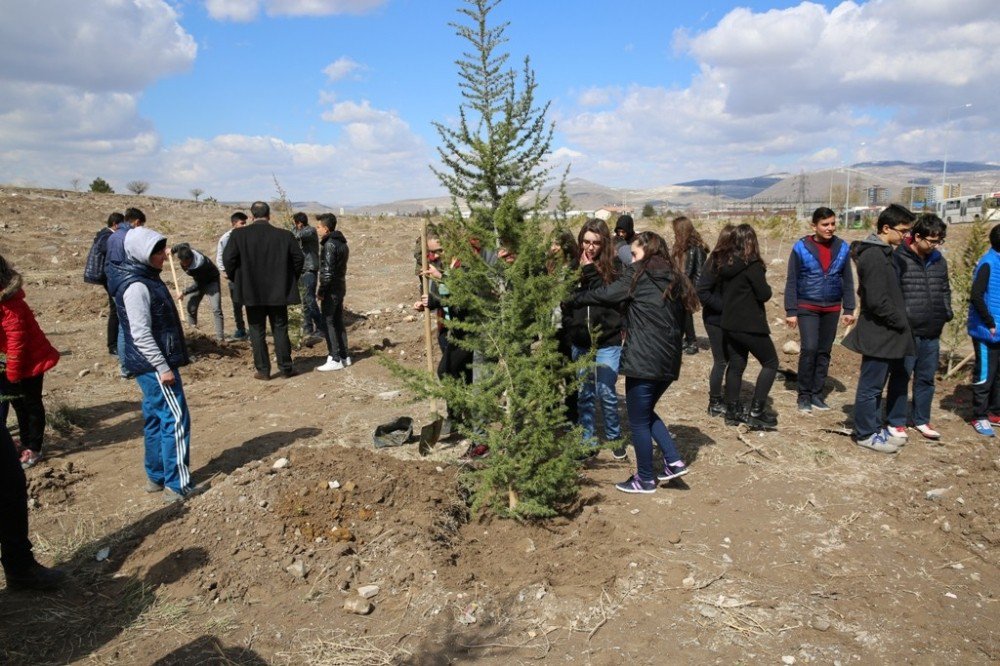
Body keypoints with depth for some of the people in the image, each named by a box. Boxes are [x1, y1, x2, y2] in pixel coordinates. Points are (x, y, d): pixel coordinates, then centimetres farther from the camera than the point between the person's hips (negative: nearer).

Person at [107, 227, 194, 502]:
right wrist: (162, 367, -21)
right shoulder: (136, 286, -19)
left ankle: (156, 477, 27)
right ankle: (177, 486, -2)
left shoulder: (144, 278, 12)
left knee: (156, 419, 16)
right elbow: (141, 333, -22)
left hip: (152, 364, 10)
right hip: (154, 364, -10)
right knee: (176, 420, -6)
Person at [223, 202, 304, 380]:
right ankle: (286, 368, 14)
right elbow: (299, 258, -1)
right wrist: (290, 280, 11)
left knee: (257, 331, 8)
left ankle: (263, 370, 10)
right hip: (278, 291, 1)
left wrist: (237, 279, 5)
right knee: (280, 330, 10)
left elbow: (228, 258, -9)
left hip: (252, 292, -1)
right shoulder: (284, 235, -4)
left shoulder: (239, 235, -6)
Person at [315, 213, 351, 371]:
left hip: (331, 289, -9)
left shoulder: (330, 245, -16)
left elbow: (327, 271, -21)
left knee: (327, 323, -3)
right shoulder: (342, 243, 12)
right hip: (340, 287, 9)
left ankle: (335, 359, -3)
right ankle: (344, 356, 20)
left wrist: (321, 291, -12)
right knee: (338, 322, 14)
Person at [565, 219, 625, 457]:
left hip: (607, 341, -3)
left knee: (606, 393, 0)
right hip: (579, 341, 3)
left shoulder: (613, 266, -5)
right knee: (584, 394, 10)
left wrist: (590, 271, -17)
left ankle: (614, 438, 22)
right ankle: (588, 441, 25)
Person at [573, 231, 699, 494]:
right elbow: (679, 322, 16)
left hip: (643, 361, -8)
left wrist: (575, 297, 11)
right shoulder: (675, 280, 13)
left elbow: (606, 295, -2)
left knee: (639, 420, 7)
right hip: (669, 361, 8)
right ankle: (674, 461, 18)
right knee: (646, 411, 25)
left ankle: (645, 479, 18)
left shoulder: (639, 274, -6)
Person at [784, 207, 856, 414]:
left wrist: (849, 309, 5)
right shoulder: (801, 248, -7)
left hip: (832, 309, 4)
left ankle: (817, 394, 20)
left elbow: (847, 282, 9)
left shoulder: (842, 248, 2)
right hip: (807, 308, -4)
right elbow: (791, 282, -5)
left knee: (824, 352, 9)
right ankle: (804, 396, 1)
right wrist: (791, 311, -8)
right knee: (809, 348, -13)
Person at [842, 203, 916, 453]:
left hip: (885, 332, 10)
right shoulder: (875, 256, -19)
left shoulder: (882, 252, 13)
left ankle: (873, 427, 29)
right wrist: (901, 322, -11)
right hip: (878, 334, -10)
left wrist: (900, 322, 11)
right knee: (871, 385, 1)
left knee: (874, 384, 18)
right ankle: (866, 433, 12)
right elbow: (877, 301, -23)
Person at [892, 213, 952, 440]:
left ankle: (921, 419, 29)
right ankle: (896, 422, 15)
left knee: (926, 378, 15)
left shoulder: (939, 260, 9)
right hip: (906, 332, -6)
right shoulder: (899, 259, -13)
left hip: (932, 333, 7)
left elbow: (944, 289, 21)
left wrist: (947, 312, 7)